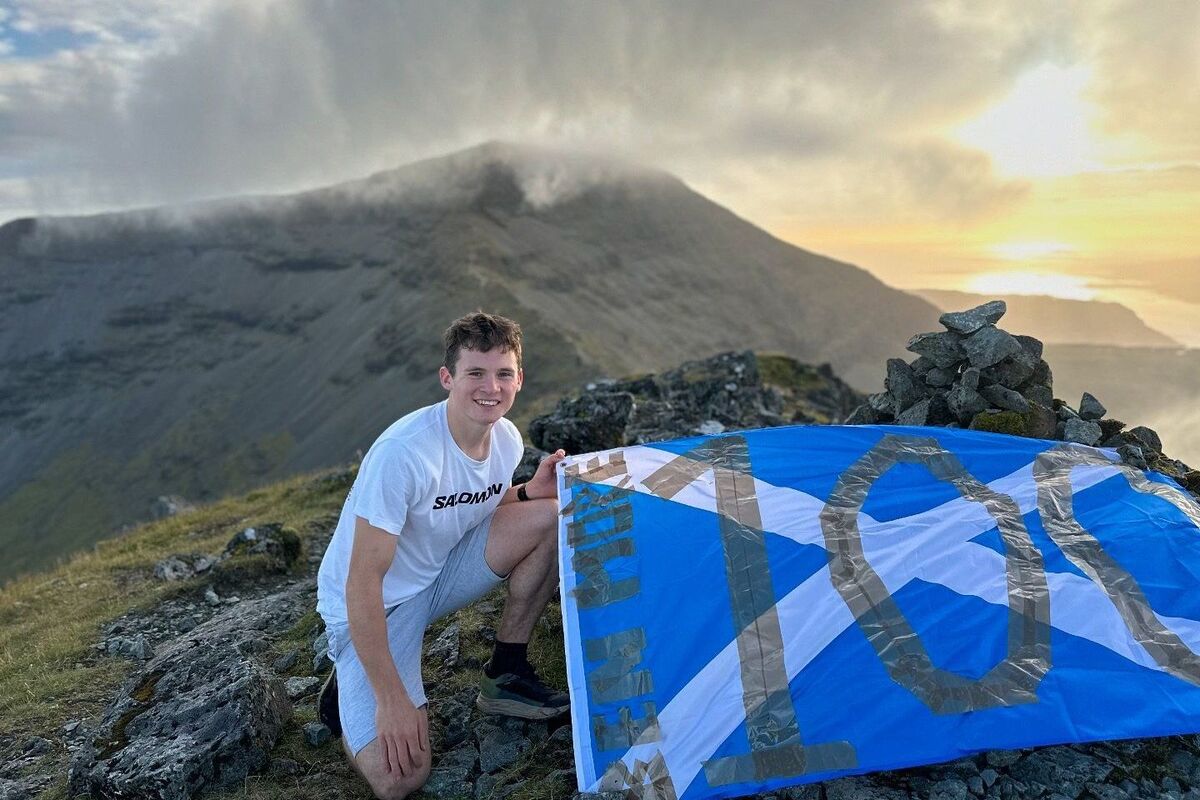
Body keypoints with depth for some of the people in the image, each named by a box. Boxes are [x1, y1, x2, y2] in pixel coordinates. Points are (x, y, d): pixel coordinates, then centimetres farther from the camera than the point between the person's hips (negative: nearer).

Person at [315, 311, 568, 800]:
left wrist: (529, 491, -11)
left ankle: (504, 675, 1)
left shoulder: (507, 438, -8)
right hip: (374, 604, -6)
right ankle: (348, 690, 13)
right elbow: (362, 583, -28)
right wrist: (391, 701, -27)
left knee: (550, 517, -15)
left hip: (439, 572, 6)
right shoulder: (402, 452, -31)